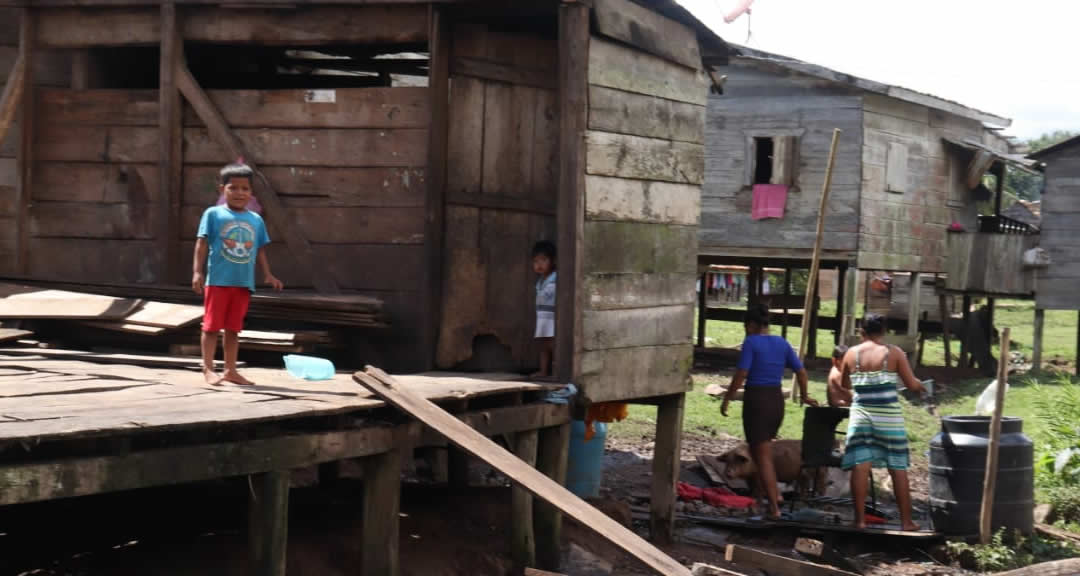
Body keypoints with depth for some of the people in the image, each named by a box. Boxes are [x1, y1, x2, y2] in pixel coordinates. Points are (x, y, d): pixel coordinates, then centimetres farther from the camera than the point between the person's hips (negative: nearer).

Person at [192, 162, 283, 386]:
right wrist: (197, 271, -12)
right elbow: (202, 243, -5)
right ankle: (208, 368, 6)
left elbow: (259, 250, 15)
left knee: (233, 328, 11)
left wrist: (267, 275, 7)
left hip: (244, 283, 4)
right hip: (218, 280, -4)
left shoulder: (256, 220, 10)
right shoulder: (213, 214, -3)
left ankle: (230, 370, 18)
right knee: (212, 325, 1)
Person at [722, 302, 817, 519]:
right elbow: (801, 371, 9)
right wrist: (804, 396, 24)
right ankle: (775, 493, 15)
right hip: (777, 401, 6)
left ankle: (774, 507, -4)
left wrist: (727, 399, -8)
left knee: (762, 455, -1)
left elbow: (741, 374, -17)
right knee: (763, 448, 25)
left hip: (756, 401, -6)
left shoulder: (751, 342, -10)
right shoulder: (782, 343, 6)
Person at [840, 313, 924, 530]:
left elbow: (845, 385, 15)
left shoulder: (851, 354, 3)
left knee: (860, 466, 0)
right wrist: (921, 386, 20)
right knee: (898, 468, 6)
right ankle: (906, 520, 10)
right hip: (889, 416, -1)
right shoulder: (894, 353, -2)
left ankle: (860, 518, -3)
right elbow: (912, 385, -2)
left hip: (861, 415, 1)